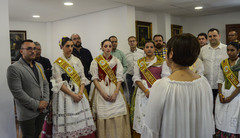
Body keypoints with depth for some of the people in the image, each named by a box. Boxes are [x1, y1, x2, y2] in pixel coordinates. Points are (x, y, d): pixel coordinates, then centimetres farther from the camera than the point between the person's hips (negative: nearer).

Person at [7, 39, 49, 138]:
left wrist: (45, 101, -2)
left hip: (41, 110, 6)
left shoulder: (39, 66, 11)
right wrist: (36, 105, -15)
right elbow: (17, 92, -18)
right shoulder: (14, 68, -13)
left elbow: (45, 84, 13)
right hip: (27, 113, -6)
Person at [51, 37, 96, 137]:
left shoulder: (77, 61, 11)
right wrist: (73, 95, -15)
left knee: (82, 121, 1)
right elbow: (59, 83, -7)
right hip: (65, 94, -3)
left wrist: (80, 92, -9)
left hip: (79, 93, 4)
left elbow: (83, 78, 7)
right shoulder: (57, 63, 0)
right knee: (68, 123, -3)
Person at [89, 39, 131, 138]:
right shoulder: (96, 61, 5)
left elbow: (119, 78, 2)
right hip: (101, 90, -1)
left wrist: (115, 93, -11)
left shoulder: (116, 61, 9)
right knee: (103, 116, -4)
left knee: (118, 117, -4)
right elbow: (95, 78, -2)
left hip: (115, 90, 1)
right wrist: (103, 93, -12)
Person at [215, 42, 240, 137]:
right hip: (223, 95, 4)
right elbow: (220, 80, 9)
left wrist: (230, 97, -13)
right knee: (221, 120, 6)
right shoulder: (223, 63, 8)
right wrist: (220, 95, -3)